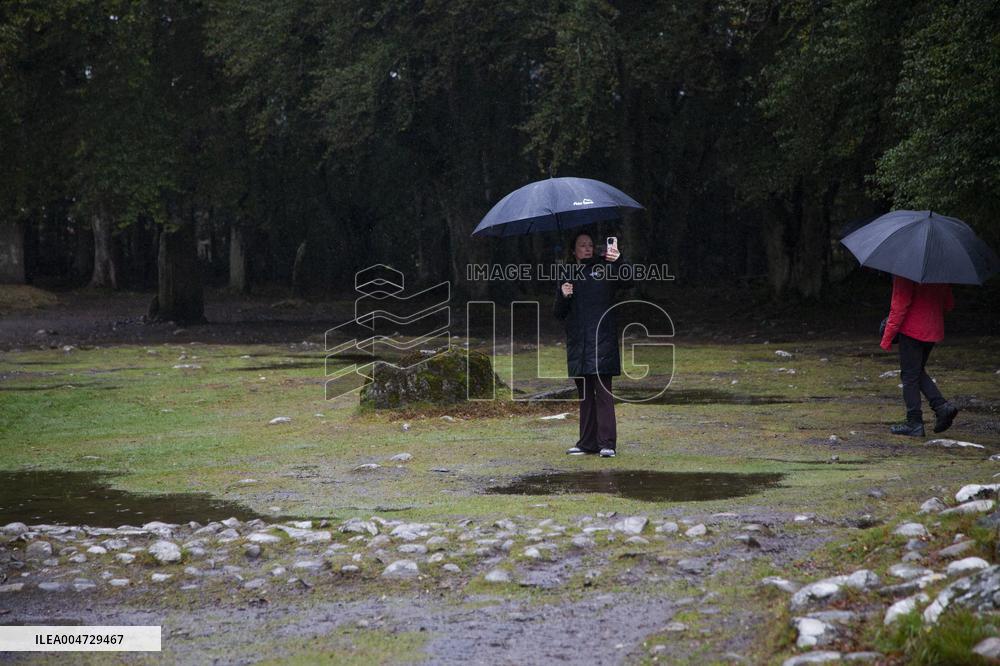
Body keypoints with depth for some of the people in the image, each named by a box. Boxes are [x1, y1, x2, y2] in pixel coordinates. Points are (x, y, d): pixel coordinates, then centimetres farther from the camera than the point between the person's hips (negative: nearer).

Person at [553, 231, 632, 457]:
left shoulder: (604, 268, 5)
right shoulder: (568, 276, 17)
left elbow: (627, 281, -13)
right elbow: (559, 313, 16)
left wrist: (618, 261, -31)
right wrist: (562, 295, -4)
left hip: (601, 340, -4)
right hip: (578, 343, 4)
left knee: (603, 391, -10)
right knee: (584, 393, 8)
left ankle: (607, 443, -11)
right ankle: (587, 442, 13)